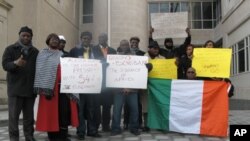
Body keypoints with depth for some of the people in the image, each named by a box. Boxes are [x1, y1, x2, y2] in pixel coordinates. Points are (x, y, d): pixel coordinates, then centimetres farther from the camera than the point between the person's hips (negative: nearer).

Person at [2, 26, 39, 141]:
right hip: (15, 88, -3)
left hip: (30, 89, 3)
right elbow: (5, 65, -7)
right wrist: (15, 63, -30)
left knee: (29, 115, 8)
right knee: (14, 115, -2)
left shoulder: (35, 52, 14)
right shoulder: (10, 49, 5)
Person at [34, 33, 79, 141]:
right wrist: (45, 88, -15)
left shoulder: (62, 55, 19)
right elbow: (41, 72, -4)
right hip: (49, 87, -3)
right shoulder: (42, 54, 6)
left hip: (63, 86, 3)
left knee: (64, 110, -1)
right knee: (51, 112, -1)